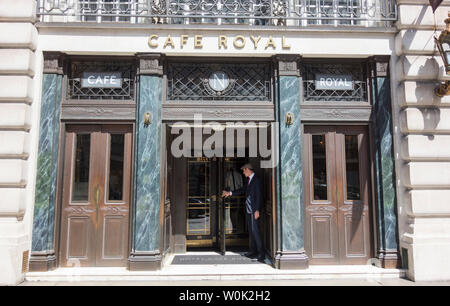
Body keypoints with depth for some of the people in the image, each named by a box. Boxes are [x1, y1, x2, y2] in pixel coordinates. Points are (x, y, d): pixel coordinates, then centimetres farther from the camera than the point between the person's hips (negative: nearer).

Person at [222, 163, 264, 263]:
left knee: (255, 230, -9)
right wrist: (229, 193, 21)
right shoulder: (249, 180, 15)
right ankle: (253, 251, 22)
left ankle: (261, 254, -4)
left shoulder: (256, 180, -13)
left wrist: (257, 210, -20)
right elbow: (242, 190, 22)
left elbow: (258, 196, -17)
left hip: (254, 210, -10)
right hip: (249, 210, 10)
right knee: (251, 231, 13)